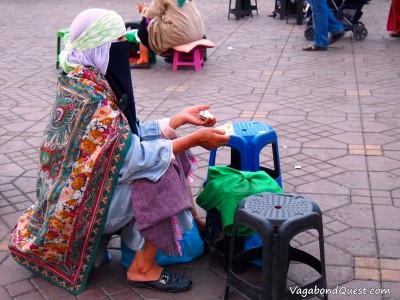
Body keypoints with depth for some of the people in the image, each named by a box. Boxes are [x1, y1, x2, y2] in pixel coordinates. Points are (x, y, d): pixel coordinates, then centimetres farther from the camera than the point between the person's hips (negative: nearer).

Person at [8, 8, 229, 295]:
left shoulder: (85, 82, 1)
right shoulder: (93, 97, -27)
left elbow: (129, 135, 5)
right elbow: (134, 158, -28)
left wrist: (180, 118, 4)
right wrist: (194, 139, -21)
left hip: (76, 189, 9)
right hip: (86, 201, -9)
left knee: (160, 146, 7)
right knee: (165, 166, -16)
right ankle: (143, 268, -7)